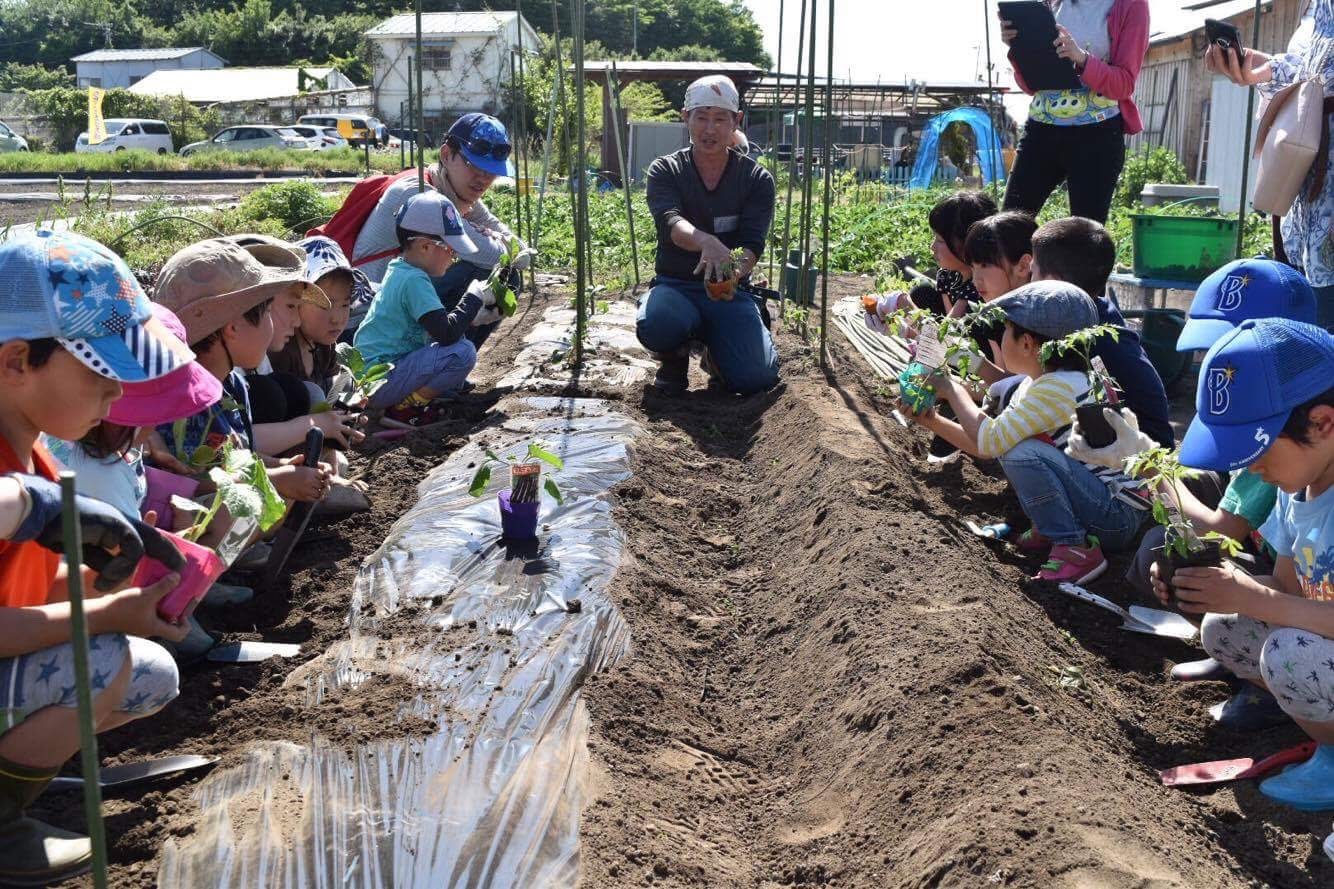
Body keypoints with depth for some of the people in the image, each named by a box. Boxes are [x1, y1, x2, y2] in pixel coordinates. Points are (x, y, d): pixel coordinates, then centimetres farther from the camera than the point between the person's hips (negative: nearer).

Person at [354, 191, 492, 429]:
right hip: (379, 385, -10)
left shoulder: (399, 271, 13)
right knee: (463, 353, -22)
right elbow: (447, 333, -25)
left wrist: (477, 317, 11)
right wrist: (474, 297, -11)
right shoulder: (414, 281, -18)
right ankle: (405, 408, -9)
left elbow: (437, 322, 23)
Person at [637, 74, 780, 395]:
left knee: (756, 377, -23)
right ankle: (675, 356, 3)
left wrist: (736, 270, -37)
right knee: (655, 325, -37)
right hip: (675, 285, 0)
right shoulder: (664, 171, -1)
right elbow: (670, 222, -23)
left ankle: (716, 348, 15)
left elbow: (753, 243, -11)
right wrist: (706, 242, -46)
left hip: (731, 292, 1)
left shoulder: (757, 179, 1)